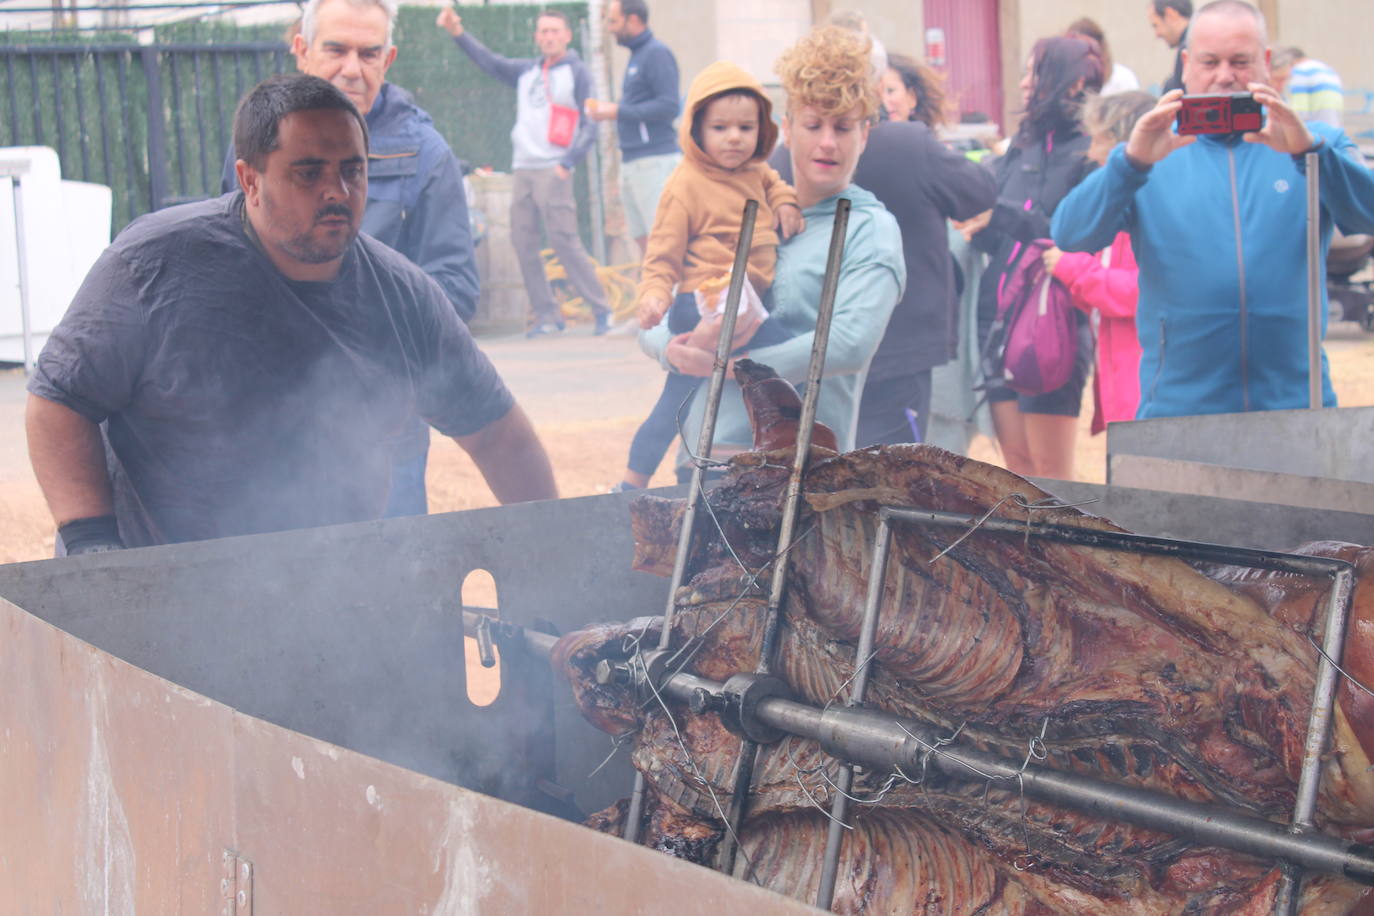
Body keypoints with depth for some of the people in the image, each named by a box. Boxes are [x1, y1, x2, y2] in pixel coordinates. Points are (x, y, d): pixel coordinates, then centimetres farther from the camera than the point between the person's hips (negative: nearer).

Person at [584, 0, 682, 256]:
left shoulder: (657, 53, -10)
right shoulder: (636, 55, 19)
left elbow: (669, 106, -19)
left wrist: (618, 111, -14)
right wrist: (609, 109, 9)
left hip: (654, 162, -10)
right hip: (633, 164, 10)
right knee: (643, 242, 11)